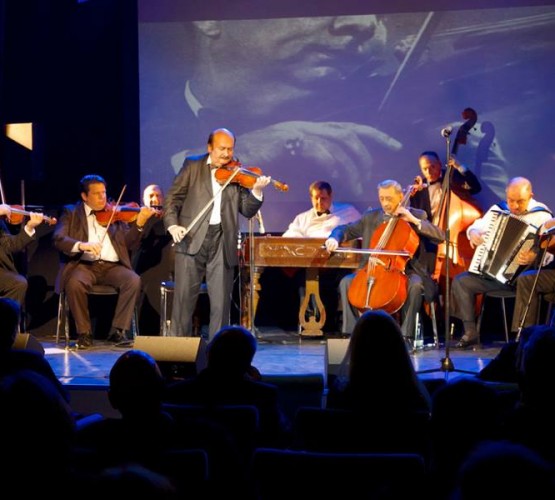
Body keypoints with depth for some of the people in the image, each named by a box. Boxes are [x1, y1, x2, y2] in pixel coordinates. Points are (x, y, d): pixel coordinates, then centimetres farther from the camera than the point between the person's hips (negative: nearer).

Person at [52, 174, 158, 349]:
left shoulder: (114, 213, 16)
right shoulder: (71, 212, 11)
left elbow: (129, 243, 6)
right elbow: (58, 239, -5)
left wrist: (139, 223, -12)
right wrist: (81, 245, -24)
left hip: (112, 266, 2)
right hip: (84, 265, -2)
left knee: (134, 280, -27)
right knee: (74, 283, -34)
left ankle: (118, 330, -16)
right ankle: (84, 333, -15)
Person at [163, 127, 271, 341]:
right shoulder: (192, 165, 7)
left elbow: (247, 210, 3)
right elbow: (173, 197, 4)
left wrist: (256, 191, -15)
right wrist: (172, 225, -11)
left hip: (222, 243, 1)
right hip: (191, 238, -1)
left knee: (221, 301, 1)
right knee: (184, 296, 2)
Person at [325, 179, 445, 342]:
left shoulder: (416, 215, 5)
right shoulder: (370, 217, 13)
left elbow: (440, 236, -7)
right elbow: (345, 230, 14)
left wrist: (414, 220, -16)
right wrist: (334, 239, -10)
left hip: (405, 270, -3)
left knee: (415, 285, -35)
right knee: (346, 282, -19)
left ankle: (405, 334, -25)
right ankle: (352, 332, -14)